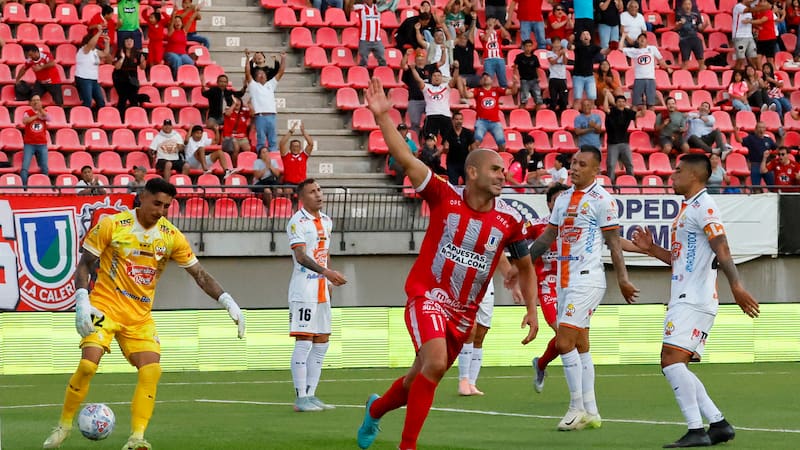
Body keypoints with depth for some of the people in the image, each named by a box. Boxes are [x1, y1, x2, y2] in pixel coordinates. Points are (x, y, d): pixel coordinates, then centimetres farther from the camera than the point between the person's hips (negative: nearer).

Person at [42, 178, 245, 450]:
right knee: (88, 364, -20)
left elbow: (199, 274, 5)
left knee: (152, 369, -15)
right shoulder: (112, 225, -9)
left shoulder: (171, 236, 0)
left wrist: (226, 300, -7)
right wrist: (82, 301, -17)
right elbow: (85, 264, -3)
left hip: (140, 315, 3)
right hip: (105, 305, -3)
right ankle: (63, 427, -2)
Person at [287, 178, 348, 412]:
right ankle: (301, 398, -7)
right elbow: (301, 256, -24)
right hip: (303, 290, -8)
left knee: (322, 342, 9)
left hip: (322, 290, 8)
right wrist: (326, 272, -36)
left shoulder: (326, 221, 14)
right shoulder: (297, 222, -12)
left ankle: (311, 394, 15)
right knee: (304, 341, -9)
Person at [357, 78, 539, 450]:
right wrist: (382, 115, -27)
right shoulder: (445, 197, -9)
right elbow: (406, 158, -17)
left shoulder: (510, 220, -1)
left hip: (464, 312, 4)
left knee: (422, 377, 13)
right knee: (435, 362, -27)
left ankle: (376, 409, 46)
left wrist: (531, 311, 6)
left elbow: (524, 266, 14)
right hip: (427, 295, -4)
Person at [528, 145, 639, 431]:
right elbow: (548, 236, 21)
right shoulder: (563, 198, 14)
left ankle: (577, 408, -5)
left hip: (587, 278, -7)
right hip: (564, 279, 7)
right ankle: (590, 412, 12)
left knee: (564, 343, -13)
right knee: (580, 347, 8)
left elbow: (613, 241, -8)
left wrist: (622, 279, -14)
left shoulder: (601, 199, -7)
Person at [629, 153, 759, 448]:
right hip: (684, 300, 11)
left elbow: (722, 250, -21)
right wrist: (651, 249, 18)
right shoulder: (687, 208, 21)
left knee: (671, 360, -18)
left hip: (694, 300, -11)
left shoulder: (703, 207, -10)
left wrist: (736, 286, -32)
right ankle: (718, 424, 10)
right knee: (673, 366, 9)